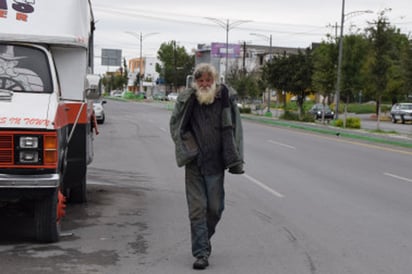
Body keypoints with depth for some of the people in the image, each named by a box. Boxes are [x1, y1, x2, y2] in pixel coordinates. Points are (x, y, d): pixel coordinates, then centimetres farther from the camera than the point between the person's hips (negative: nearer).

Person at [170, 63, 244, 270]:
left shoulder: (226, 98, -3)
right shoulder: (186, 101, -2)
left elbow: (234, 130, 1)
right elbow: (175, 126, 7)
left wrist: (234, 161, -3)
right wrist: (188, 150, -4)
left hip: (216, 163, 0)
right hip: (194, 163, 0)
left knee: (215, 207, 8)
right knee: (197, 209, 1)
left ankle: (204, 238, 35)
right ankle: (201, 252, 7)